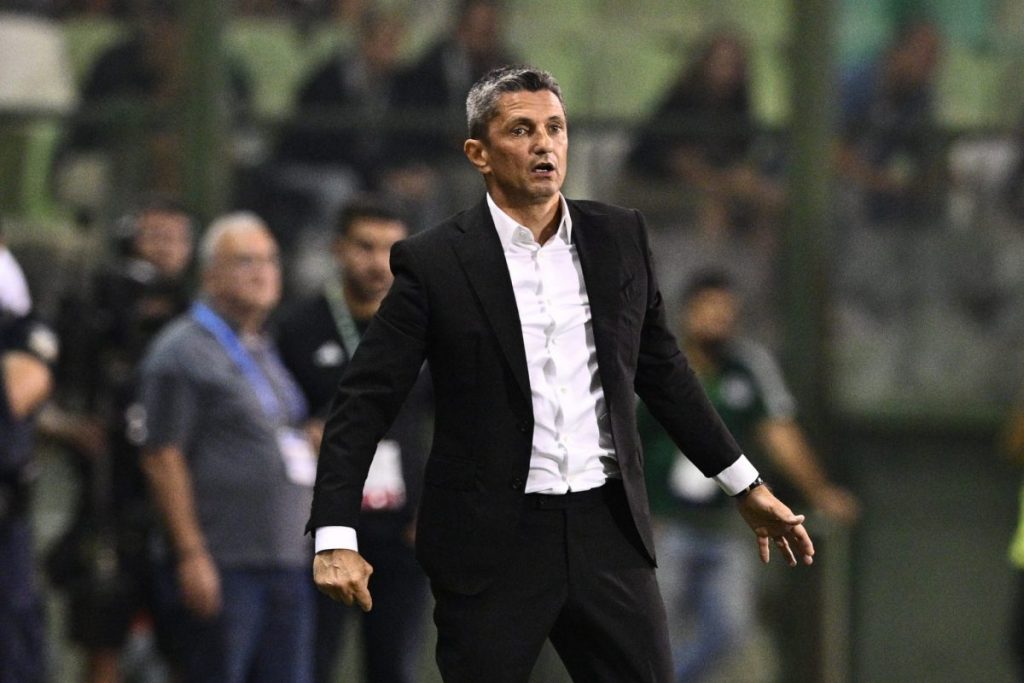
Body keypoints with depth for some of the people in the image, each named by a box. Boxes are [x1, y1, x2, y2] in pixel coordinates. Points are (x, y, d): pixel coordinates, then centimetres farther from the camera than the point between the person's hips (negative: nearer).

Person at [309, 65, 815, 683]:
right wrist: (336, 538, -15)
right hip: (492, 540, -3)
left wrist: (747, 487, 19)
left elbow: (662, 370, 18)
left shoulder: (620, 238, 7)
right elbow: (366, 402, -6)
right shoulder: (434, 262, -5)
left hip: (608, 532, 3)